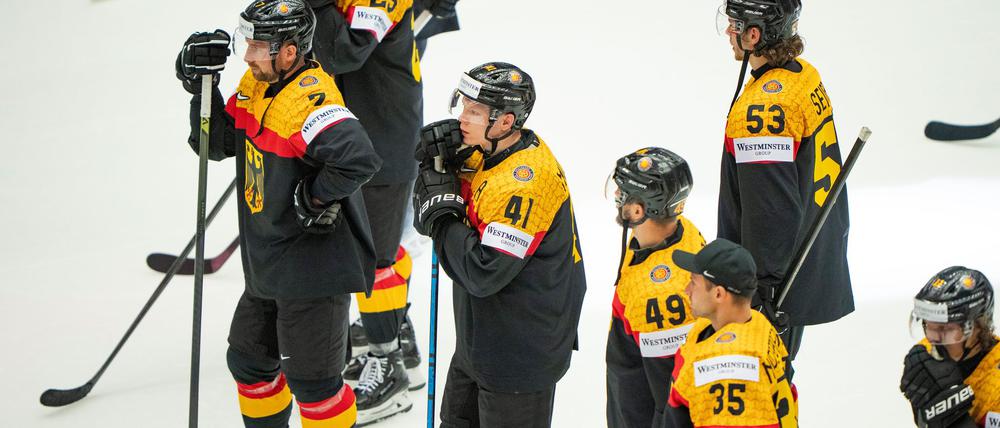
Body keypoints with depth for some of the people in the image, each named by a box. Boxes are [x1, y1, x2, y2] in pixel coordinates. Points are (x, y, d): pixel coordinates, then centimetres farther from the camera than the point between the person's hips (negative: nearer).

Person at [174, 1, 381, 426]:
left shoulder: (311, 101, -27)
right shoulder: (255, 85, 3)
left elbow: (358, 160, -40)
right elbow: (218, 144, 9)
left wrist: (316, 196, -25)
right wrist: (201, 86, -3)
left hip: (314, 266, -10)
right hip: (268, 264, 10)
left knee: (310, 378, -2)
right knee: (249, 360, 23)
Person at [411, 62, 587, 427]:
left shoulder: (525, 184, -28)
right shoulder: (489, 154, 2)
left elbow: (482, 273, -31)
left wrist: (442, 212, -19)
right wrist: (439, 160, -12)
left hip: (520, 355, -10)